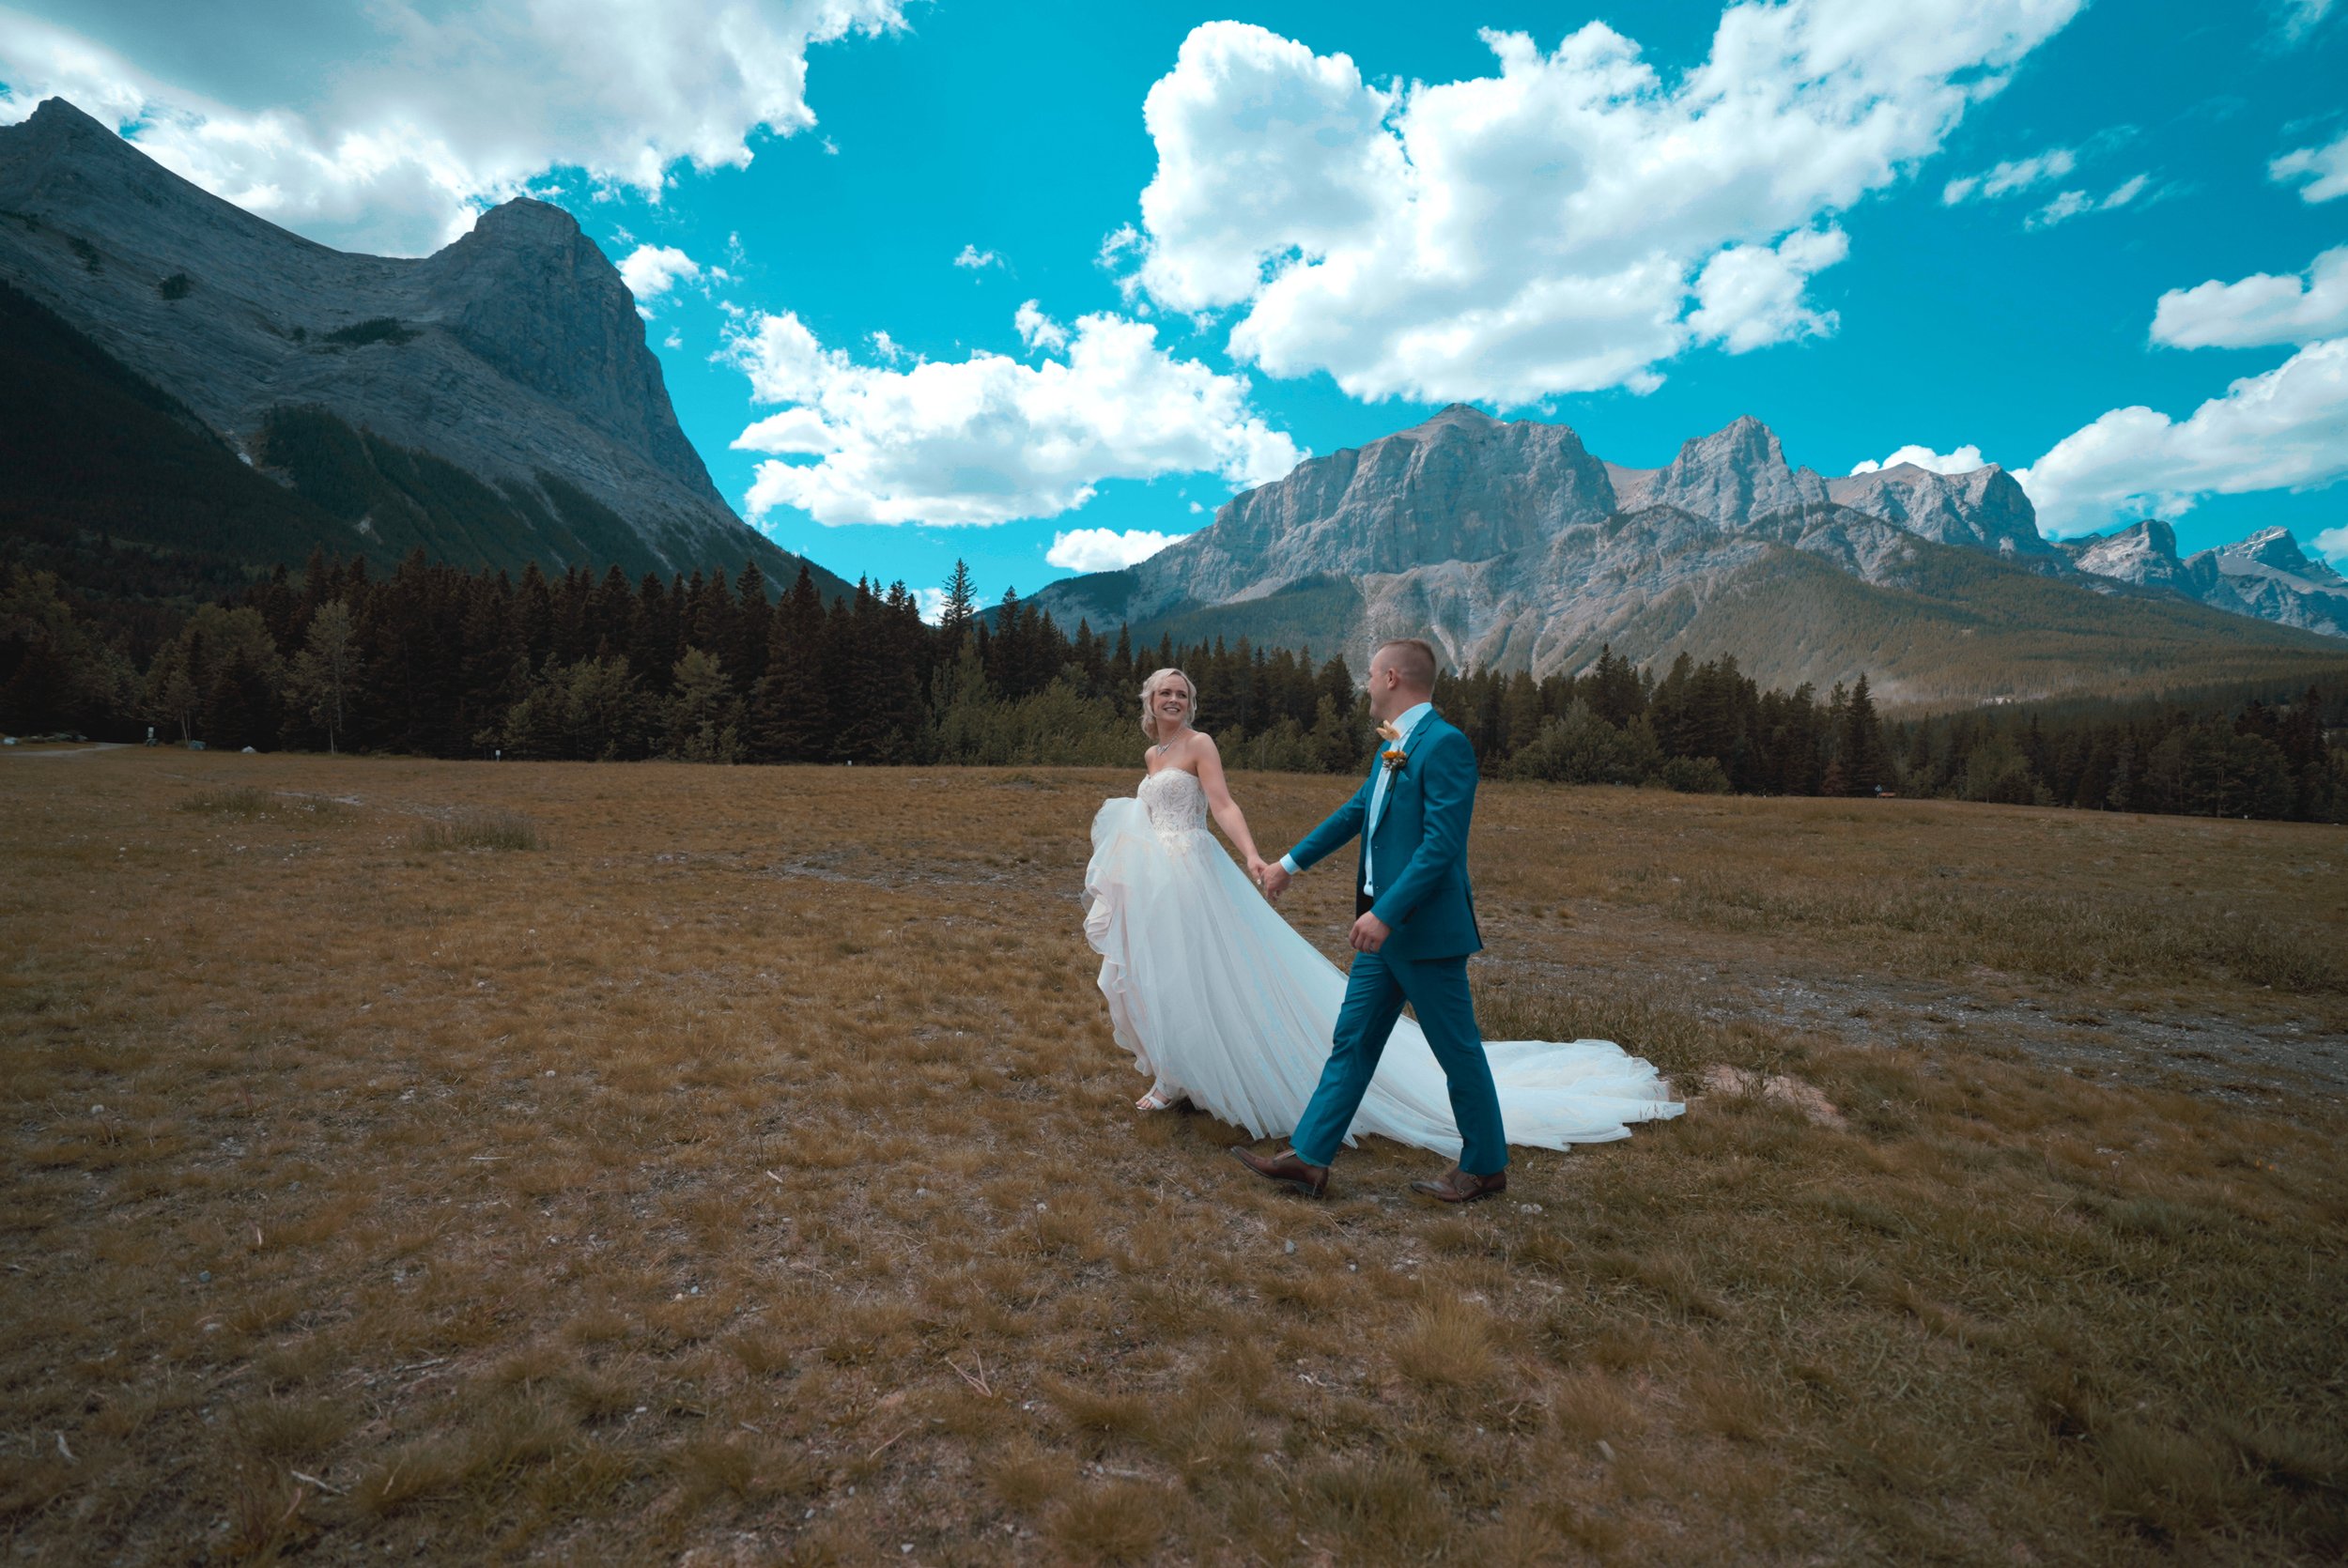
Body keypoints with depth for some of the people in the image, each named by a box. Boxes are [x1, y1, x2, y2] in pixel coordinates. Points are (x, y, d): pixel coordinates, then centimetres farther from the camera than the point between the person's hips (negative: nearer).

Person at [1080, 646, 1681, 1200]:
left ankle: (1485, 1167, 28)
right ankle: (1310, 1158, 18)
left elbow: (1442, 846, -24)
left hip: (1425, 929, -9)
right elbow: (1353, 813, 22)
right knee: (1351, 1043, 11)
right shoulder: (1394, 748, 11)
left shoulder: (1445, 744, -18)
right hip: (1385, 925, 9)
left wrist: (1386, 913, -27)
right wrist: (1290, 862, 29)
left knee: (1458, 1052, 8)